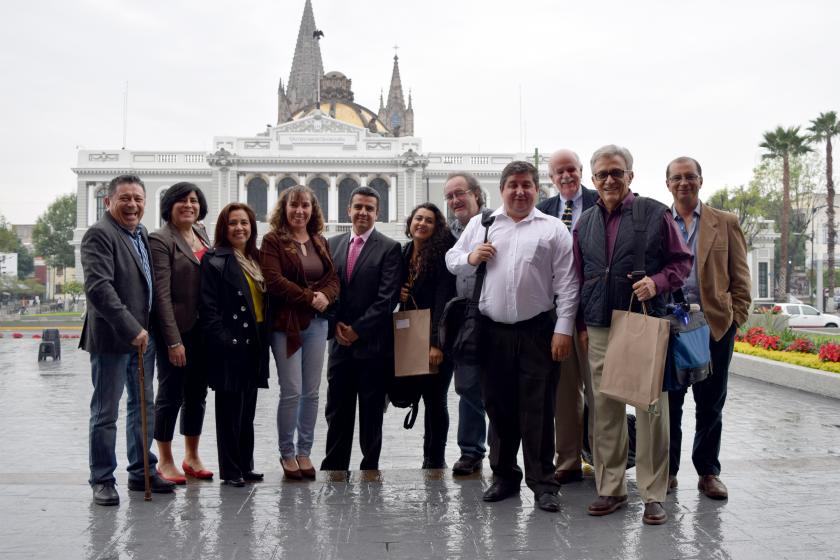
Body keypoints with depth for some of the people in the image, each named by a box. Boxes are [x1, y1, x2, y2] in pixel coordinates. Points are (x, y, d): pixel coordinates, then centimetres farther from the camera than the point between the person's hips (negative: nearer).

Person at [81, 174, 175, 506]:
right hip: (112, 338, -8)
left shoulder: (142, 234, 13)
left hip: (143, 336, 8)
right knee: (105, 413, 3)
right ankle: (102, 480, 14)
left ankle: (141, 472, 27)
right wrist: (131, 329, -24)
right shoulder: (99, 235, -13)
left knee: (144, 407, 15)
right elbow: (98, 288, -23)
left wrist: (144, 330, 12)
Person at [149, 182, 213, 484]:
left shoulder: (202, 234, 11)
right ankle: (165, 461, 16)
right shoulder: (161, 240, -10)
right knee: (170, 394, 3)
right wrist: (173, 340, -19)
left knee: (197, 393, 14)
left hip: (203, 329, 7)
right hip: (177, 329, -7)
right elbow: (162, 294, -15)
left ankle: (192, 456, 26)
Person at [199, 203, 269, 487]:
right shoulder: (214, 260, -7)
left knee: (247, 409, 13)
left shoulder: (257, 259, 14)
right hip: (230, 345, -7)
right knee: (230, 408, 1)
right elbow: (208, 307, -12)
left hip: (254, 343, 7)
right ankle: (230, 470, 10)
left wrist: (265, 338, 9)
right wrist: (221, 341, -18)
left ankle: (245, 465, 22)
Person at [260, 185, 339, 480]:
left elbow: (333, 278, 11)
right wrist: (309, 297, -15)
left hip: (316, 323, 5)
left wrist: (325, 296, -10)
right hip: (286, 324, -5)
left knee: (311, 392, 8)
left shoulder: (320, 242, 14)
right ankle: (287, 453, 12)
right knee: (291, 392, -5)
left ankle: (304, 451, 20)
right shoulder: (273, 241, -3)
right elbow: (274, 280, -13)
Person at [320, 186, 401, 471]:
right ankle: (333, 469, 18)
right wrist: (336, 324, -4)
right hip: (340, 341, 4)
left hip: (373, 343, -3)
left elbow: (387, 297, -10)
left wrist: (357, 329, -11)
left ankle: (370, 467, 19)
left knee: (371, 412, 7)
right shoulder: (332, 245, 10)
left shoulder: (389, 248, -3)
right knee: (337, 412, 8)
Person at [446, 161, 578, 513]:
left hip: (537, 332, -3)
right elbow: (451, 260, 17)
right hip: (492, 332, 3)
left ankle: (543, 483, 11)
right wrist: (470, 258, -5)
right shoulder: (480, 224, 12)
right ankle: (504, 477, 25)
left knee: (538, 410, 0)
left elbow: (567, 283, -1)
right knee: (498, 407, 11)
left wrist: (563, 329, -8)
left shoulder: (553, 229, 3)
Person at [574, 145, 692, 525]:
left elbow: (682, 261, 4)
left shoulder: (655, 213, 1)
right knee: (605, 410, 7)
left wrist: (657, 282, -15)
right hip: (600, 327, 4)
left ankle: (653, 495, 9)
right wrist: (582, 323, 12)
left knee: (651, 410, -1)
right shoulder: (585, 223, 13)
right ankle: (610, 489, 18)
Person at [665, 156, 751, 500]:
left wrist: (737, 316, -2)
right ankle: (667, 470, 18)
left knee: (710, 404, 7)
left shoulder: (725, 223, 7)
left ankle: (708, 471, 20)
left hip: (715, 323, 0)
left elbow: (739, 275, 6)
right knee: (668, 402, 6)